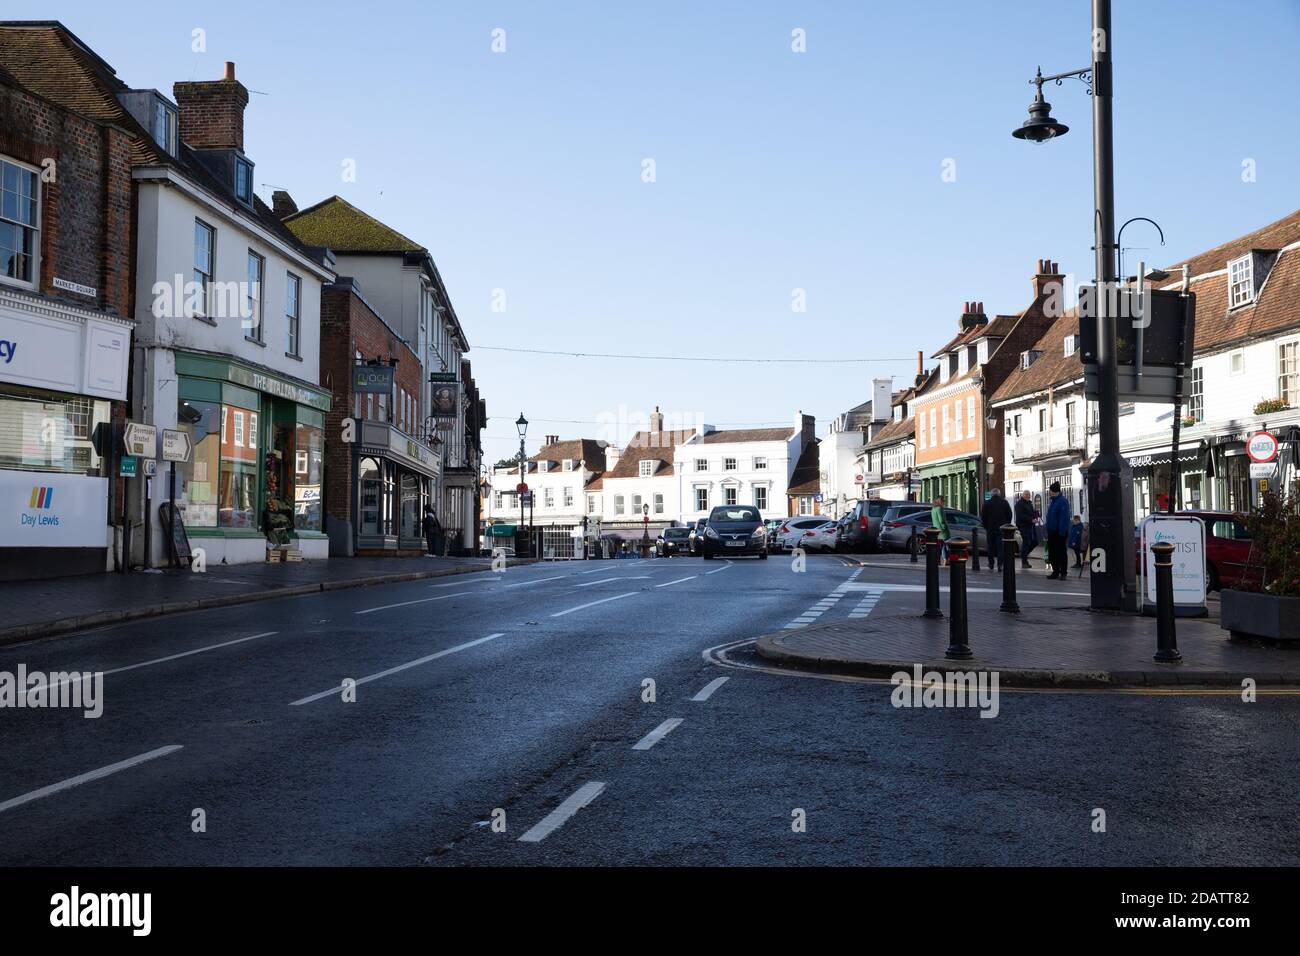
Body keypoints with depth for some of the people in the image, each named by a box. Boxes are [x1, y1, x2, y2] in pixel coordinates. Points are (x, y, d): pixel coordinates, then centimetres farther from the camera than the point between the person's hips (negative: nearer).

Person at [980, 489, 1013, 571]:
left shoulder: (987, 503, -2)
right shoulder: (1004, 502, 0)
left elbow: (983, 517, 0)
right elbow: (1009, 515, 5)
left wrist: (986, 527, 11)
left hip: (990, 528, 0)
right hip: (1001, 529, 0)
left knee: (991, 547, 9)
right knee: (1000, 547, 0)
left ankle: (991, 565, 15)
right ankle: (1000, 565, -10)